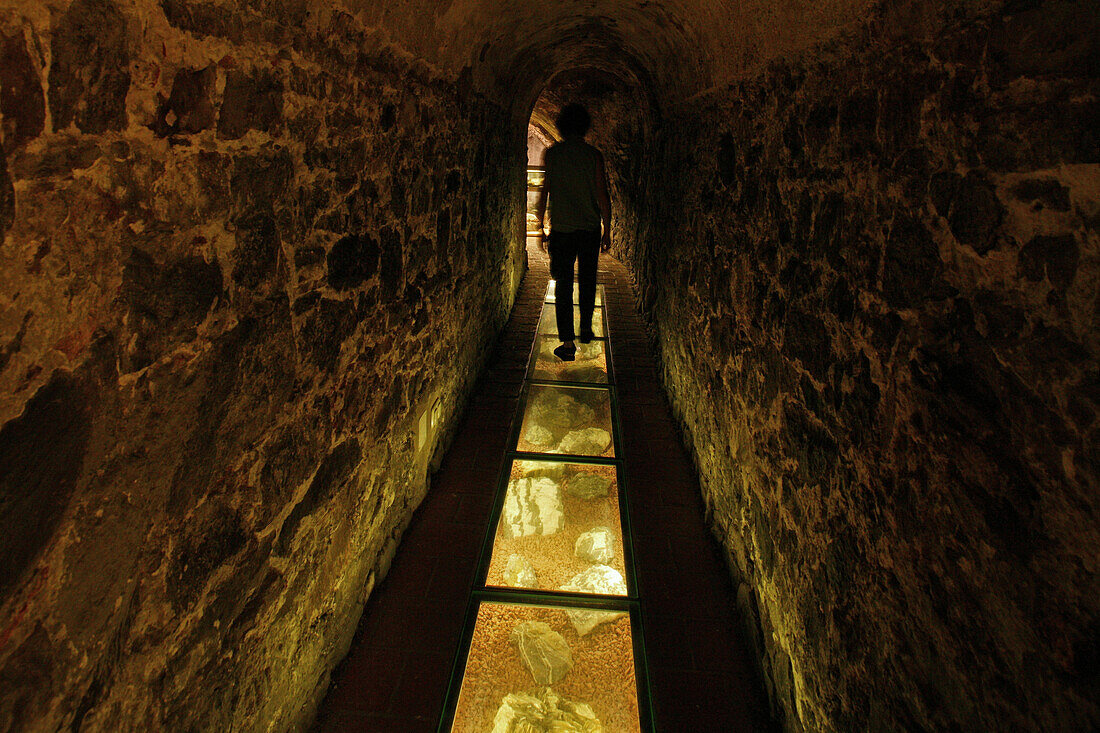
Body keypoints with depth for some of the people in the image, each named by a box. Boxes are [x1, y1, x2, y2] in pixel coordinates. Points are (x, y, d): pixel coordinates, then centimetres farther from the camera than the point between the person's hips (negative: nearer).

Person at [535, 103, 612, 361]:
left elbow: (544, 194, 0)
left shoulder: (552, 154, -1)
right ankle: (585, 330, 31)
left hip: (561, 230, -1)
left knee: (564, 285, 2)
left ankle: (567, 343, -2)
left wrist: (541, 229, 8)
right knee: (587, 282, 18)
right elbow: (603, 197, -4)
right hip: (590, 230, 1)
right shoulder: (593, 155, -3)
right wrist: (607, 231, 4)